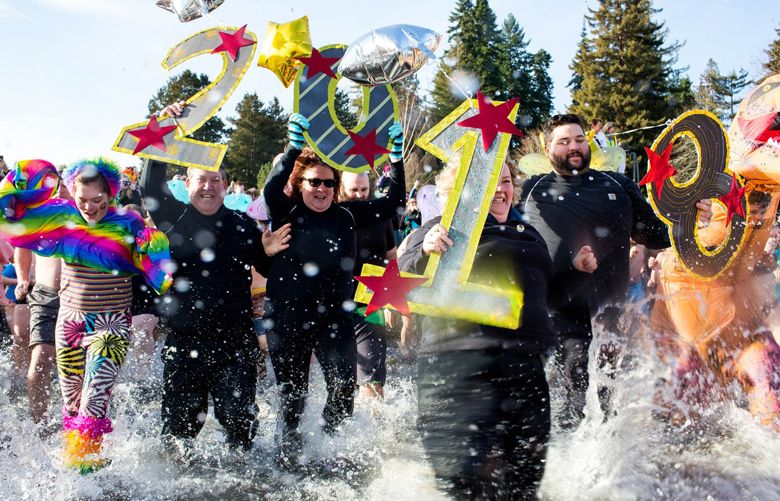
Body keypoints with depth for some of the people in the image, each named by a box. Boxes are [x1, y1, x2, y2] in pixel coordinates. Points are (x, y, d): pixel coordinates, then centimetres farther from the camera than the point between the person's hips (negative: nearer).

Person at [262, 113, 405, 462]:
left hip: (334, 316, 2)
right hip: (288, 317, -2)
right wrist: (294, 149, -35)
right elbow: (271, 190, -24)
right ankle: (288, 446, 38)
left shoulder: (346, 215, 5)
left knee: (344, 386, -12)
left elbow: (393, 203, 5)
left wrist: (396, 158, -7)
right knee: (292, 393, 11)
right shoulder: (286, 214, -3)